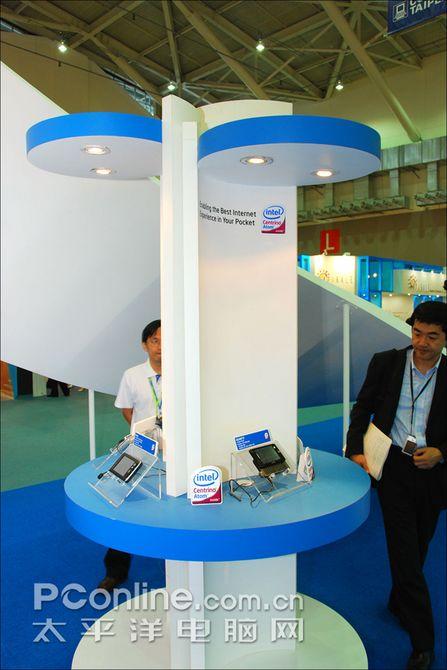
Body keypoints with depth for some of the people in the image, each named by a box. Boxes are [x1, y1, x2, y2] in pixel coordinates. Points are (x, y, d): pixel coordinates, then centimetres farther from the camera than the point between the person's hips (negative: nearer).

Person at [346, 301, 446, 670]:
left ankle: (399, 603, 44)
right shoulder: (385, 362, -3)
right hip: (393, 468, -1)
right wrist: (356, 450, -6)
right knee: (405, 550, -2)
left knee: (417, 549, 17)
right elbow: (363, 408, 4)